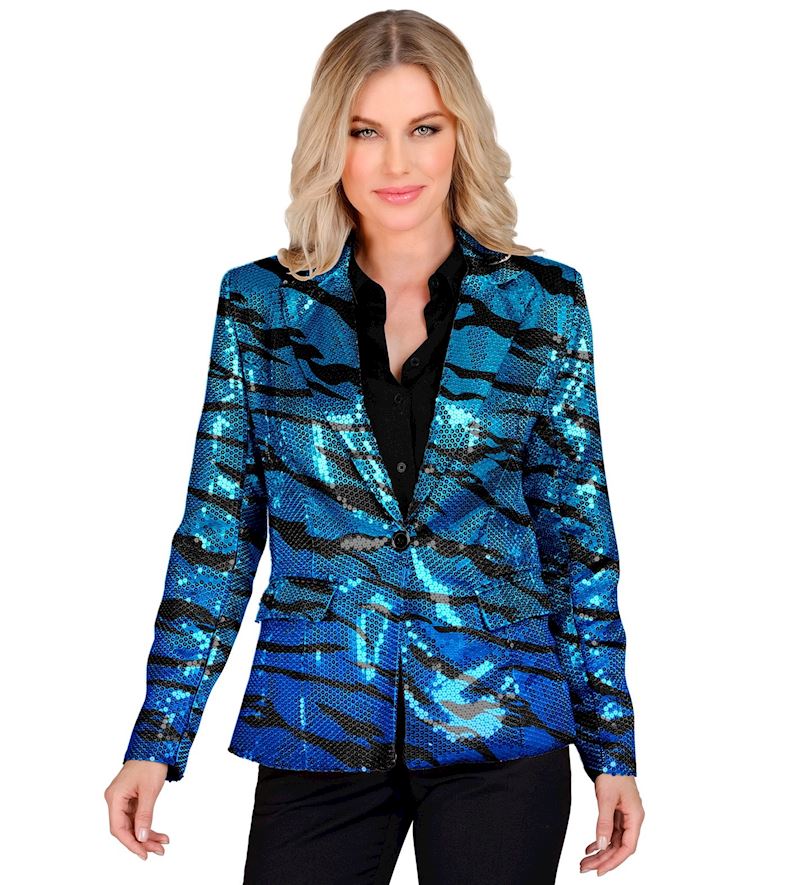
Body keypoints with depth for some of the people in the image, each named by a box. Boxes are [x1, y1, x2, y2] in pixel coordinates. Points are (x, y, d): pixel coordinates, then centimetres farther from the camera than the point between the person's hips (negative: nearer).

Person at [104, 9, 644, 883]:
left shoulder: (542, 302, 1)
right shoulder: (262, 304, 1)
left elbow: (579, 534, 5)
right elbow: (216, 533, 3)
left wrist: (611, 745, 4)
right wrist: (157, 739, 0)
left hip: (500, 727, 0)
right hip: (315, 730, 0)